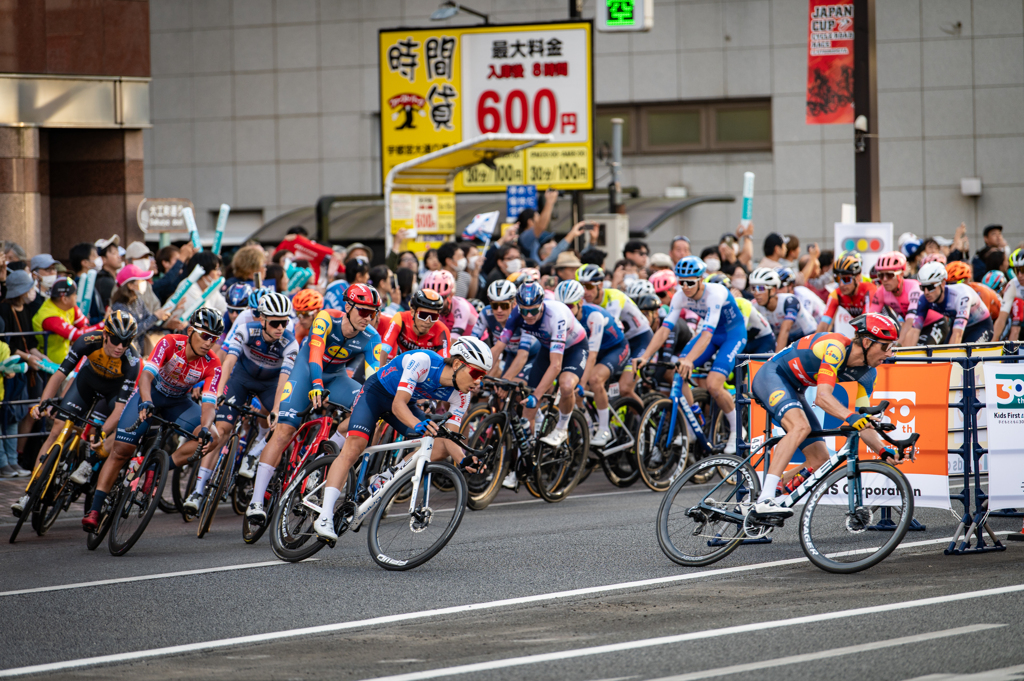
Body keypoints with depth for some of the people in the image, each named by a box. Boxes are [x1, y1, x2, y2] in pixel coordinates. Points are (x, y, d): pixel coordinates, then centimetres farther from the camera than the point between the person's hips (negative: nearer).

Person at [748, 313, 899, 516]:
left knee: (820, 461, -3)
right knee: (801, 426, -36)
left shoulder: (867, 373, -4)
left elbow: (863, 423, -4)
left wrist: (884, 450, -20)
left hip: (793, 390, 9)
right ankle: (764, 501, -43)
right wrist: (851, 417, -55)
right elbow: (823, 397, -39)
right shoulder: (835, 347, -29)